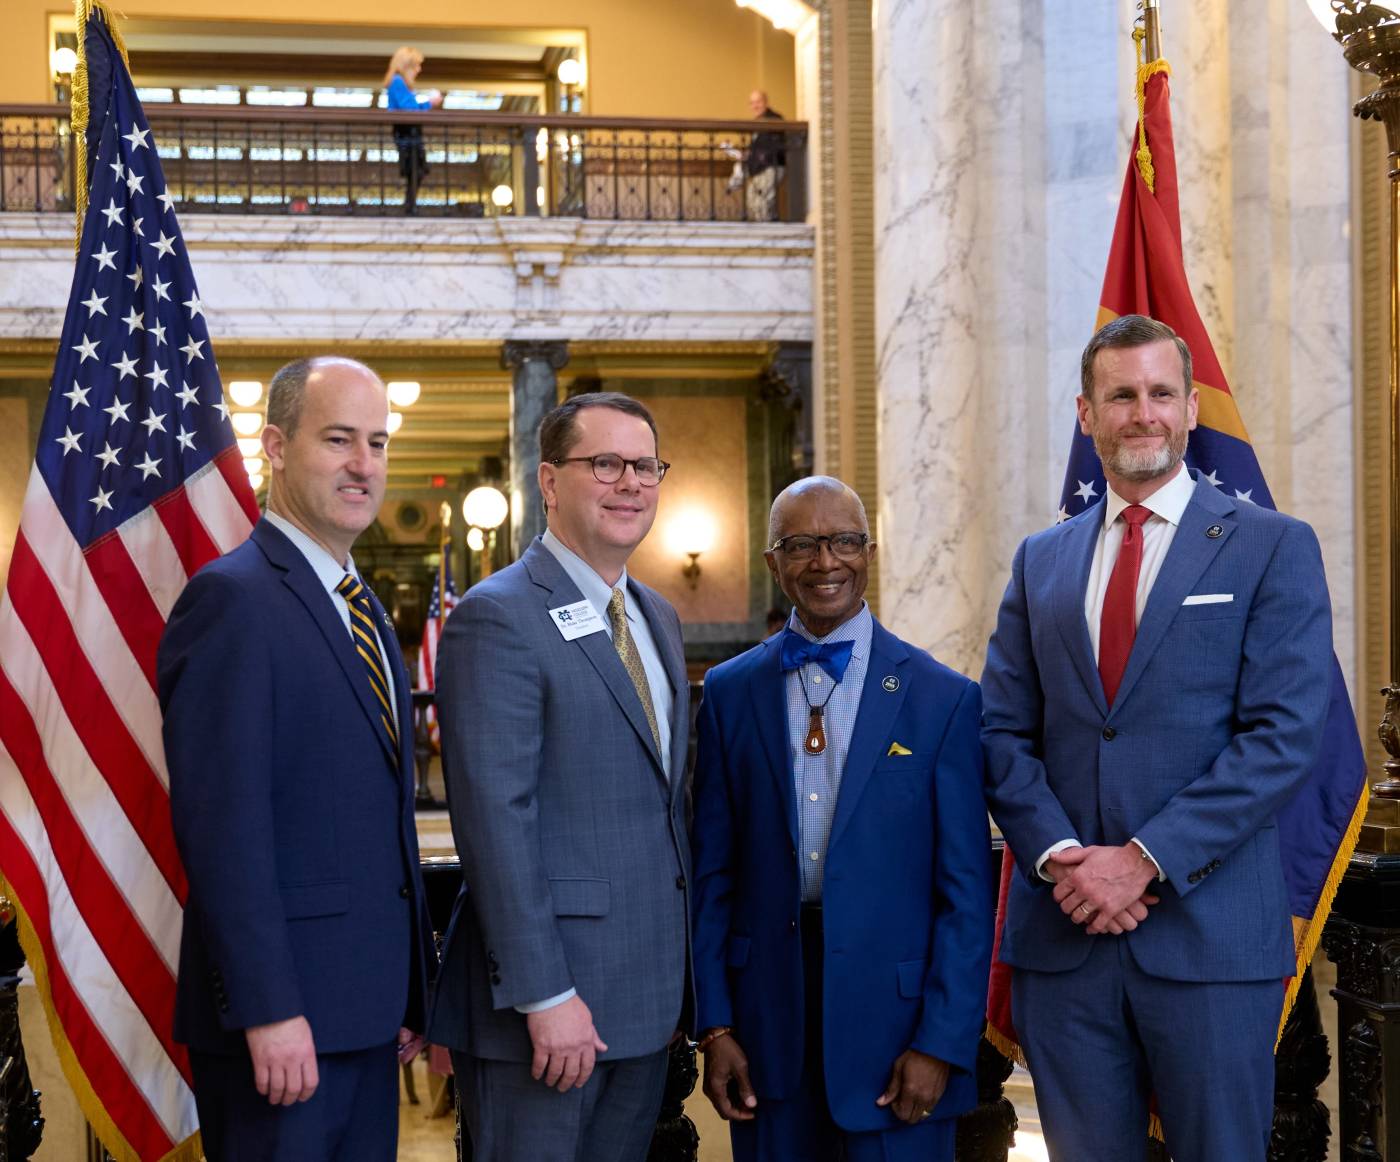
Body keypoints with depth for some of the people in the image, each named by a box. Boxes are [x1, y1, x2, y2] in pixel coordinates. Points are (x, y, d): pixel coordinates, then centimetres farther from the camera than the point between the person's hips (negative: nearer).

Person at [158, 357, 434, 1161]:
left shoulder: (364, 610, 17)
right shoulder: (234, 597, -12)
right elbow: (223, 822, -18)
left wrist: (409, 995, 16)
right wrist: (269, 1010, -21)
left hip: (367, 1009, 8)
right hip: (281, 1016, -8)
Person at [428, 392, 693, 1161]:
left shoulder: (658, 617, 15)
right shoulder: (497, 617, -12)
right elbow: (495, 818, -17)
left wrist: (676, 971, 14)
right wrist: (544, 995, -20)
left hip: (647, 995, 8)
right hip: (545, 992, -8)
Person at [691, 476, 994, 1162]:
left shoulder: (942, 698, -3)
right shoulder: (730, 692, 5)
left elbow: (968, 891, -4)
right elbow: (712, 872, 5)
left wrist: (942, 1043, -9)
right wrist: (716, 1025, 0)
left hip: (894, 1015, -2)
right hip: (768, 1021, 2)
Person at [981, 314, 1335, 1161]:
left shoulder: (1273, 548, 0)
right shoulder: (1041, 561, 13)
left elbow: (1286, 735, -9)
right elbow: (1003, 735, 9)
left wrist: (1145, 859, -15)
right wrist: (1061, 857, -9)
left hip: (1211, 935, -3)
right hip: (1063, 933, 3)